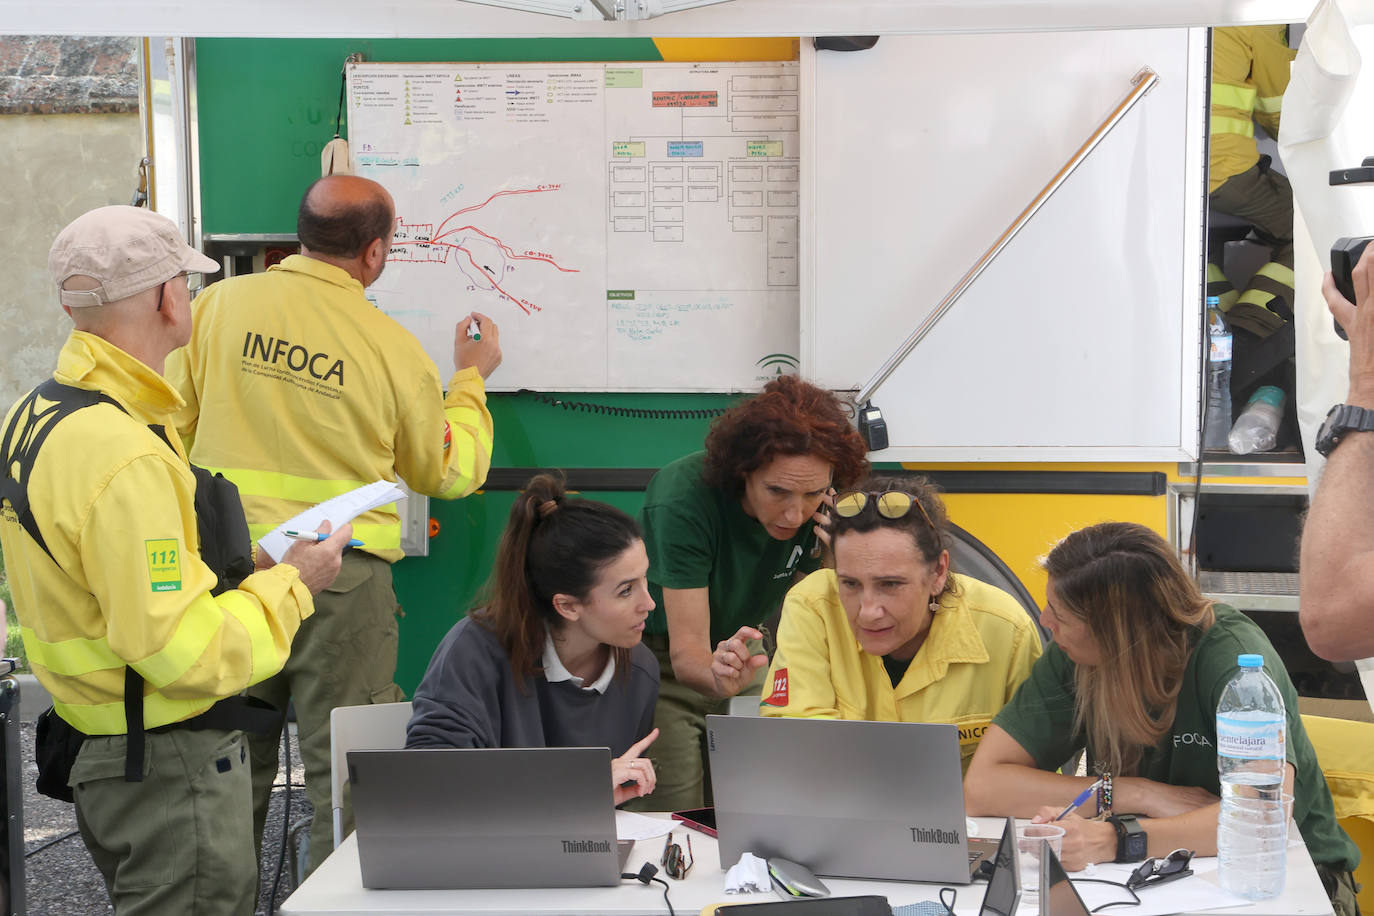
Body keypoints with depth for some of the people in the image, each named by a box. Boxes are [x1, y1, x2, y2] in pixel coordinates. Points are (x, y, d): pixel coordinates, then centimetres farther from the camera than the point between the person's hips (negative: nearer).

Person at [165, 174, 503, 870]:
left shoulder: (220, 304, -1)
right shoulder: (392, 346, -4)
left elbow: (172, 426, 4)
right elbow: (448, 471, 10)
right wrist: (470, 380, 24)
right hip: (342, 577, -3)